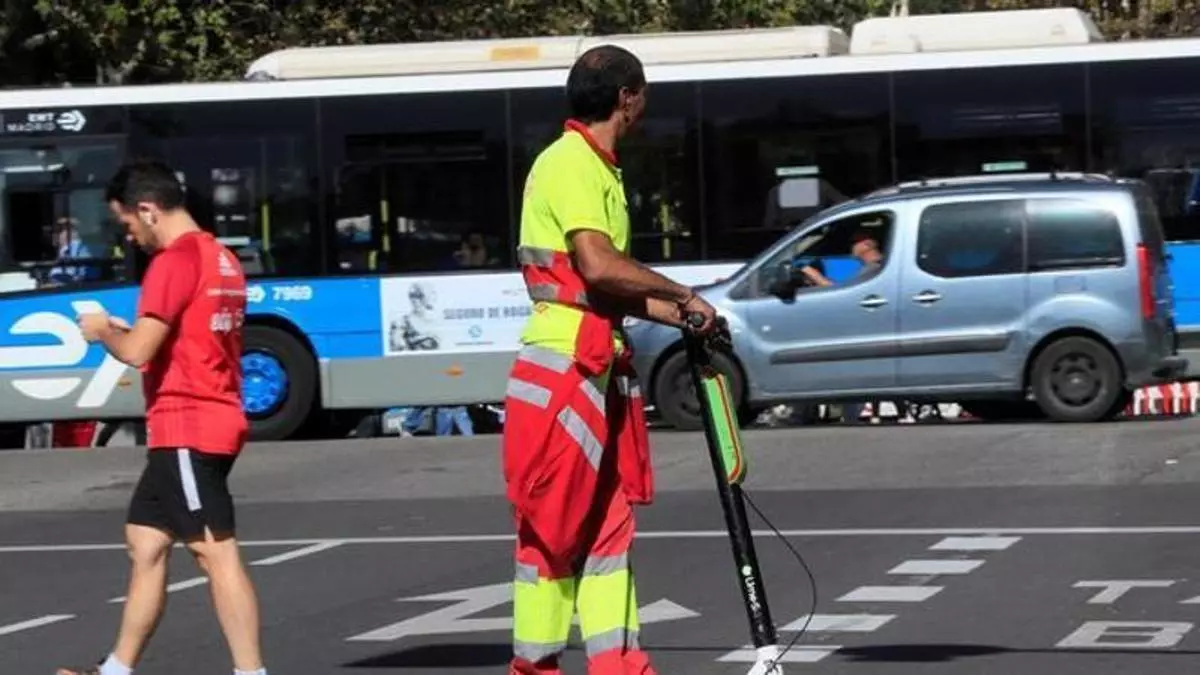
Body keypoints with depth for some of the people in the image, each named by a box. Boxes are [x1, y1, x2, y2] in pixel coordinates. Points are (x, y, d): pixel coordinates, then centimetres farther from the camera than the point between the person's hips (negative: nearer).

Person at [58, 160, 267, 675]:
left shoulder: (174, 262, -15)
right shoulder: (220, 259, 15)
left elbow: (138, 352, -20)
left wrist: (104, 332, 0)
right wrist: (128, 330, 16)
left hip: (186, 428, -10)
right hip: (213, 421, 10)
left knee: (216, 553, -9)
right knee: (145, 542, 14)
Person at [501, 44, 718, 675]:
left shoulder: (598, 168, 19)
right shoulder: (570, 164, -12)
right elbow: (599, 267, -24)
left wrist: (681, 316, 11)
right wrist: (684, 296, -13)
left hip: (602, 368, 10)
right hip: (564, 368, -10)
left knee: (608, 521, 8)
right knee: (553, 523, -4)